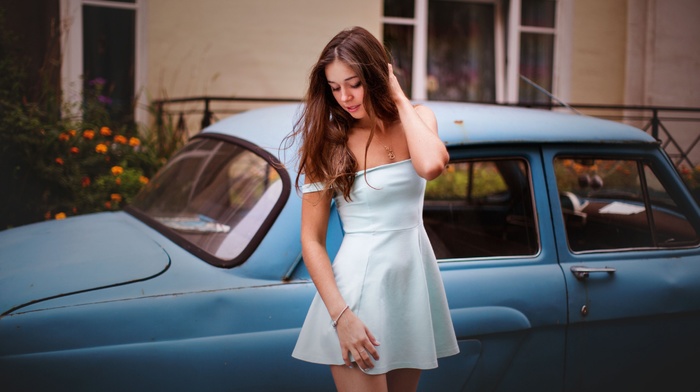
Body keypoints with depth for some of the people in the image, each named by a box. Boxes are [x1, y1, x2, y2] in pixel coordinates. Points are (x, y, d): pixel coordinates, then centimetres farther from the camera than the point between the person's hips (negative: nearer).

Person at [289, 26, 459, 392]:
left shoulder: (417, 120, 2)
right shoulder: (328, 144, -7)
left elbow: (431, 165, -22)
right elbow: (311, 240, -10)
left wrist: (400, 99, -12)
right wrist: (341, 315, -19)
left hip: (414, 279, 4)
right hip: (360, 283, -4)